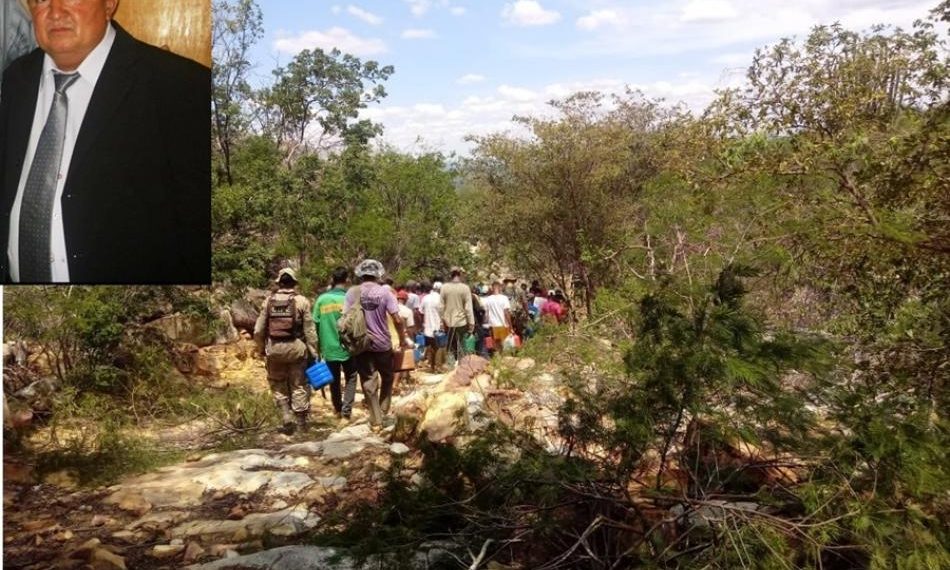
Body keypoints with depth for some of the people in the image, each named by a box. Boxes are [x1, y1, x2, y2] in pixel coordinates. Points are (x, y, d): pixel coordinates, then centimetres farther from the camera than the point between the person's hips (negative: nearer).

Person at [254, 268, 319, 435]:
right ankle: (301, 422, 14)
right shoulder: (301, 301, -3)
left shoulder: (269, 301, 3)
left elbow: (258, 330, 3)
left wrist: (261, 349, 16)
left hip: (274, 348, 2)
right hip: (296, 347, -1)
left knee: (279, 386, 15)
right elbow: (309, 330, -5)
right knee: (299, 385, 9)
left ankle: (287, 420, 6)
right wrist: (313, 352, 1)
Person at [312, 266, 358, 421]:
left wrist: (318, 347, 8)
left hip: (329, 348, 3)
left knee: (334, 380, 17)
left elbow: (314, 325, -2)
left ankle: (337, 409, 28)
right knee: (350, 379, 14)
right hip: (347, 347, -2)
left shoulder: (321, 299, -4)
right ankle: (346, 410, 4)